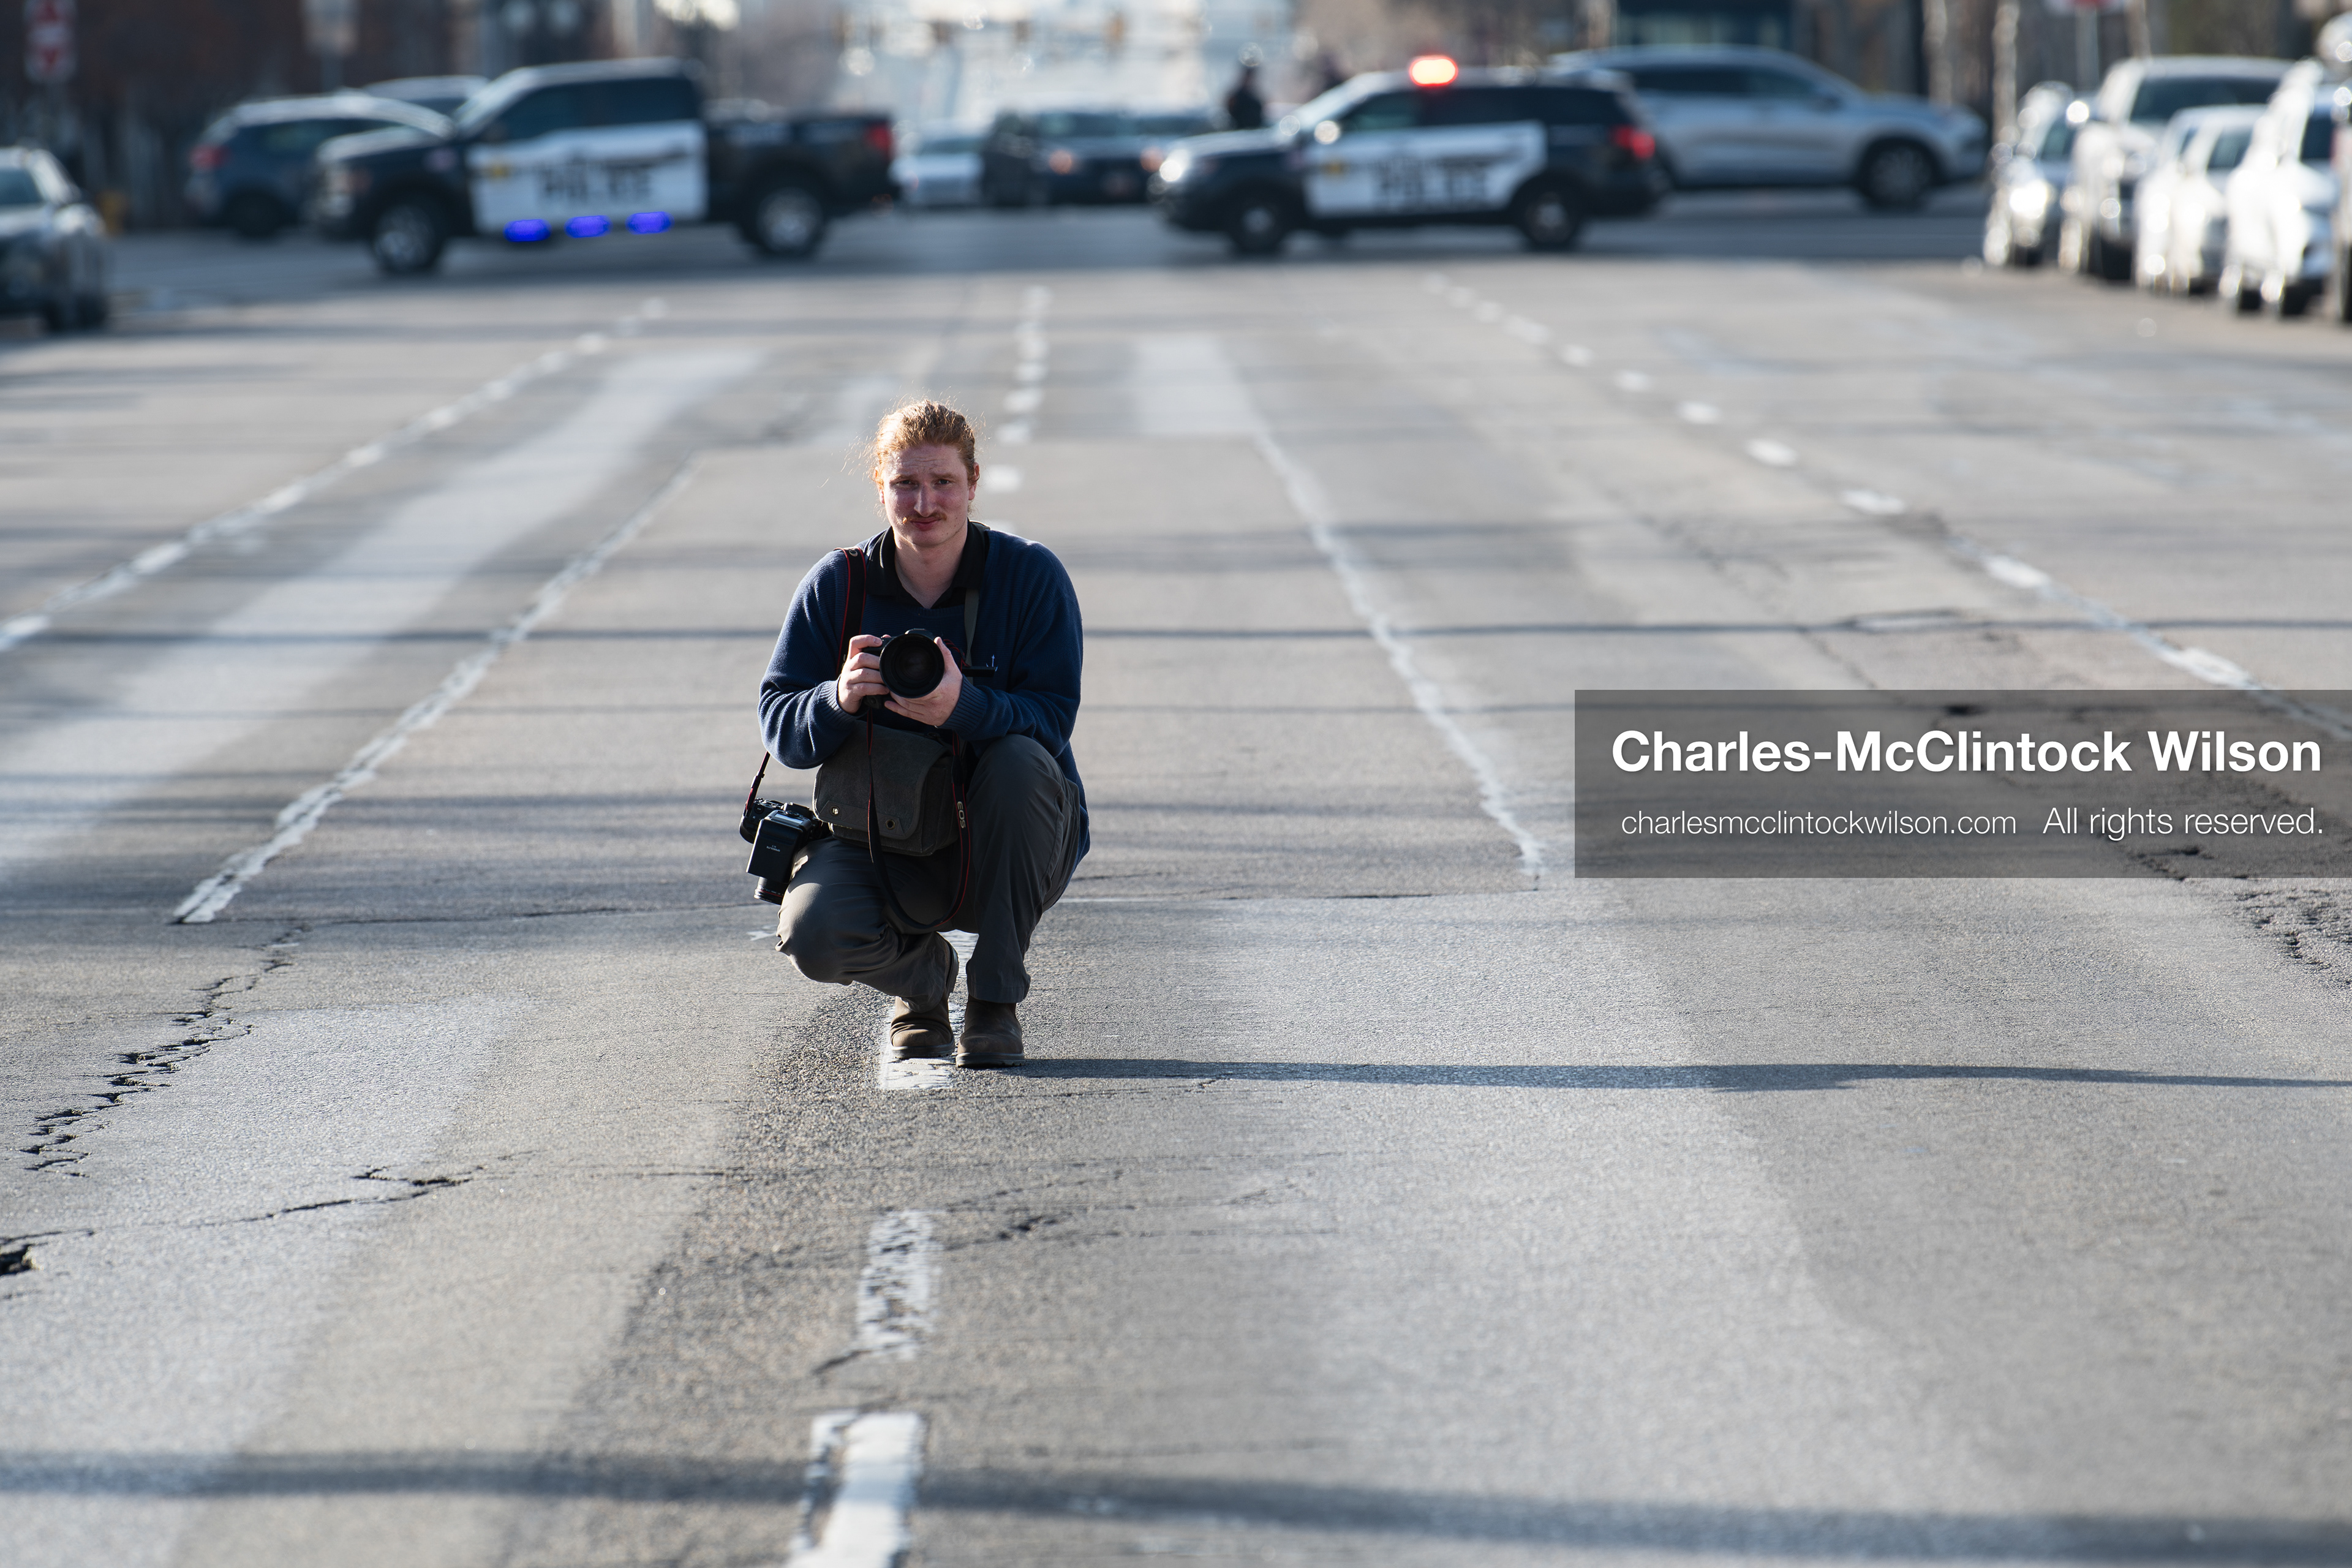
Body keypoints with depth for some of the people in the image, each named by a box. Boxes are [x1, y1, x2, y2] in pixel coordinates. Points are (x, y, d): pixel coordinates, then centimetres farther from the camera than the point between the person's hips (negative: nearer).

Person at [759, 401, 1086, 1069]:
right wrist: (838, 700, -29)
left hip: (1004, 846, -1)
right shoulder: (836, 584, -3)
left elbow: (1053, 715, -17)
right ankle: (923, 975, 11)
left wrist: (964, 707, -38)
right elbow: (780, 728, -5)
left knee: (1019, 759, -34)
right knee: (813, 933, -29)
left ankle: (996, 999, -18)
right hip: (881, 845, 1)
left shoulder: (1031, 574, -8)